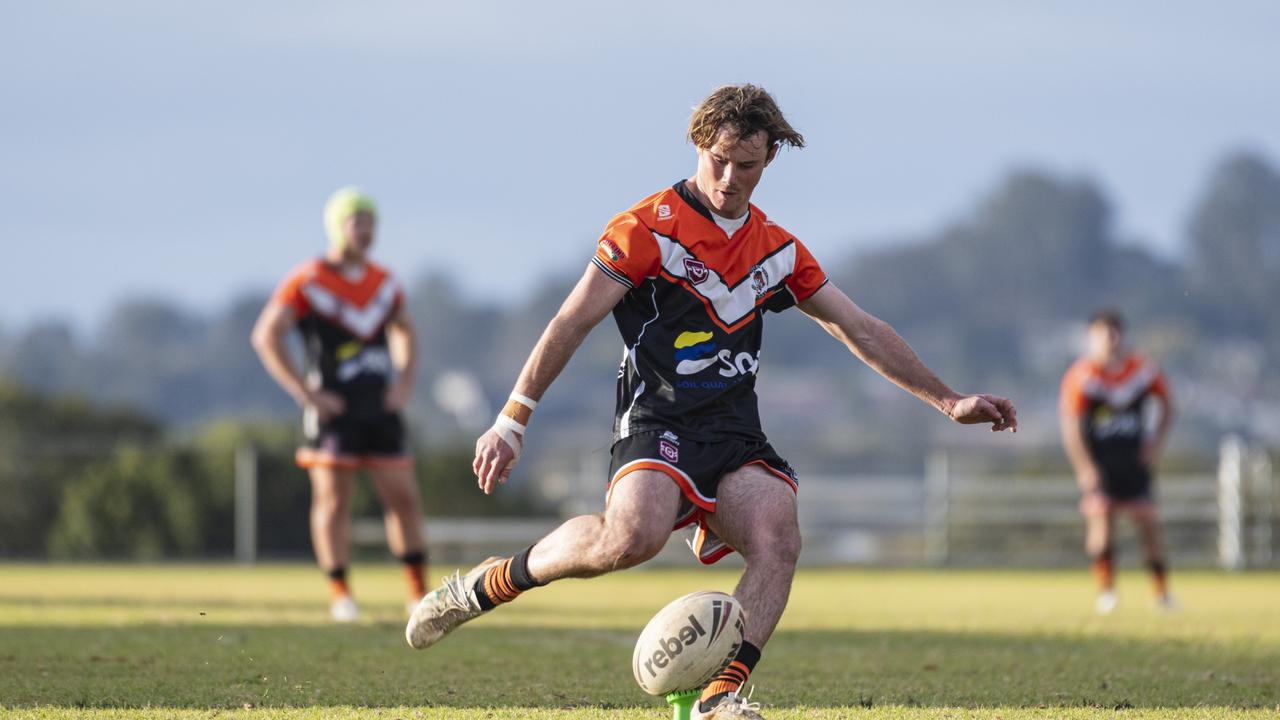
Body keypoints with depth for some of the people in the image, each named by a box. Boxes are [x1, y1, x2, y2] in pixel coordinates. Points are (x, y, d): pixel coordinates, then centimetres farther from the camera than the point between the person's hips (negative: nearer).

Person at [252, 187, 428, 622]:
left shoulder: (383, 283, 11)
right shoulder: (308, 283, -7)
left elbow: (403, 331, 27)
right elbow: (266, 336, -9)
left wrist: (404, 382, 12)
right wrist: (306, 393, -12)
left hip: (380, 409, 5)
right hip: (333, 410, -5)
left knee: (403, 497, 1)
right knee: (333, 500, -4)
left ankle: (419, 591, 9)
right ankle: (339, 594, 1)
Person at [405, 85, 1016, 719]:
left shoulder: (778, 250, 15)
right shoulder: (651, 227, -2)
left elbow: (861, 331, 23)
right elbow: (572, 322, -6)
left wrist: (947, 401, 21)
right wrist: (511, 421, -13)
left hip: (737, 438, 5)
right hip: (657, 423, -5)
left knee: (778, 541, -25)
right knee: (634, 536, -34)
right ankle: (490, 583, -13)